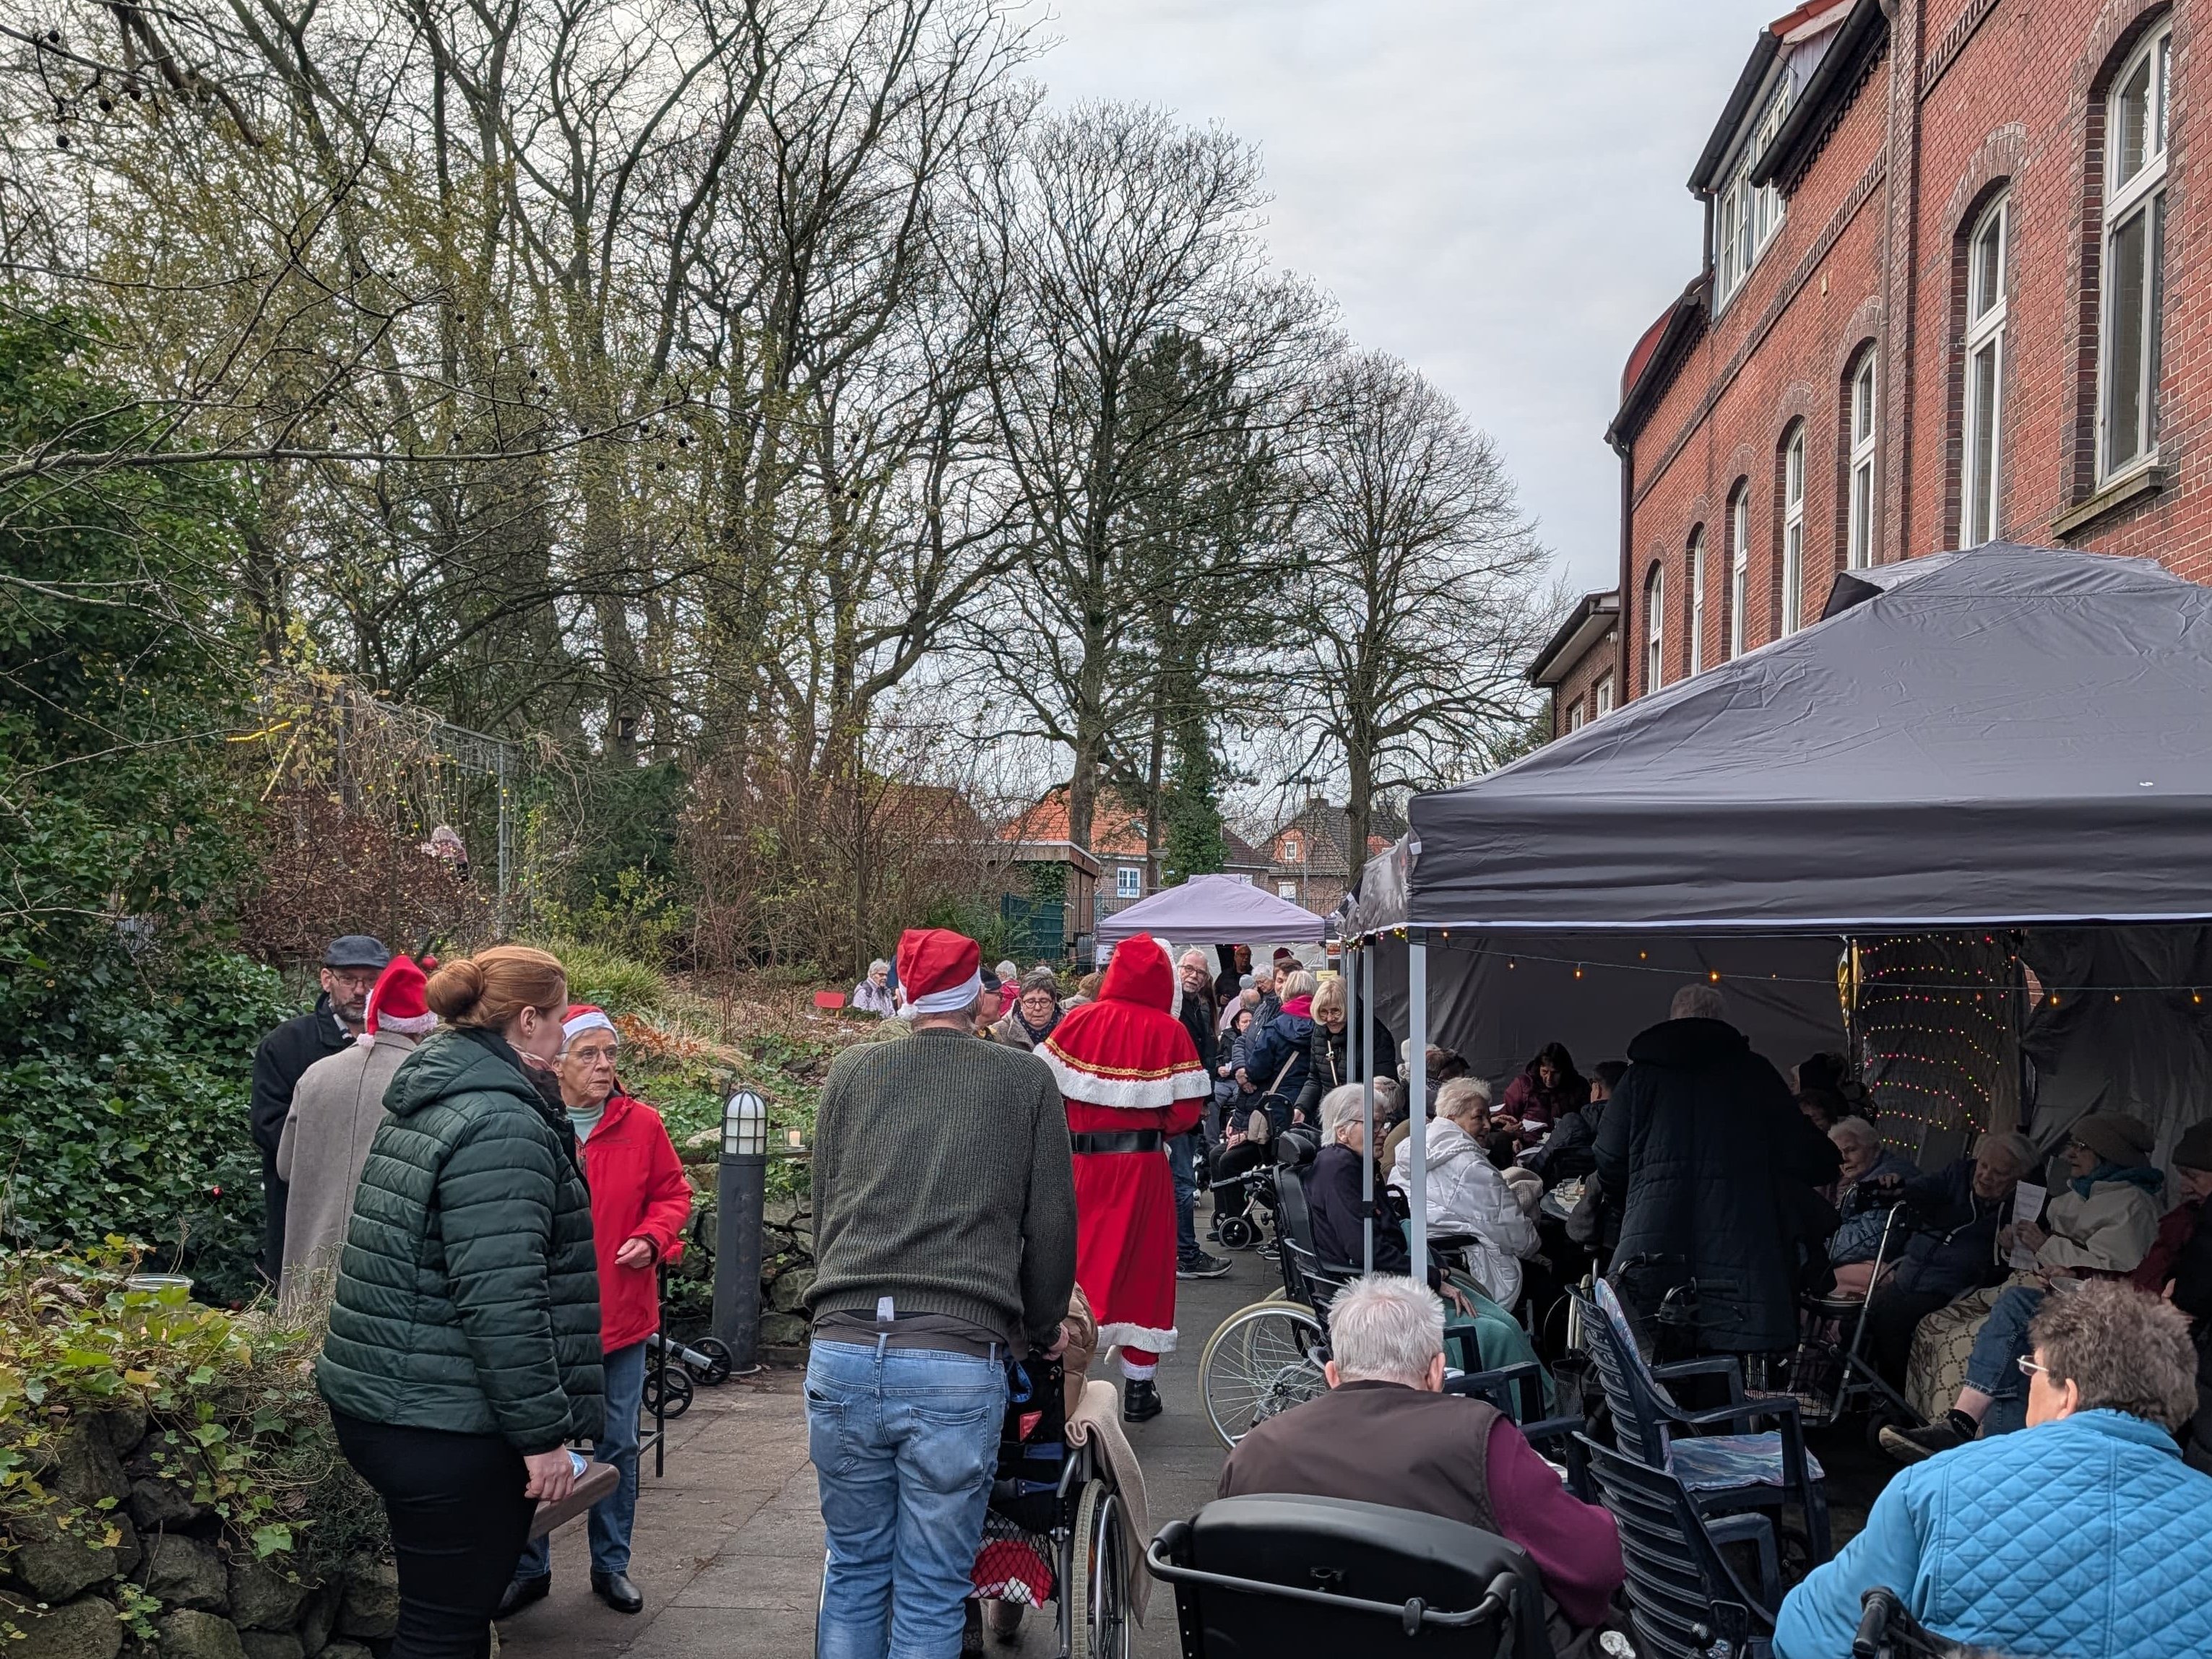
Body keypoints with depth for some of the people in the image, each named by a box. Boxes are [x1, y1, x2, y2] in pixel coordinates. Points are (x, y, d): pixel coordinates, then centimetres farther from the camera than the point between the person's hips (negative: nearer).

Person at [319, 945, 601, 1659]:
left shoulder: (426, 1103, 13)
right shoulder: (501, 1125, -18)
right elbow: (502, 1301, -24)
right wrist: (543, 1433, -18)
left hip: (382, 1405, 10)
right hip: (449, 1428, -10)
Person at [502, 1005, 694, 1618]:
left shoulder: (641, 1124, -2)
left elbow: (673, 1194, 7)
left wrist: (652, 1239, -10)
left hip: (621, 1313, 2)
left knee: (617, 1445, 13)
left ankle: (611, 1564, 29)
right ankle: (530, 1568, 27)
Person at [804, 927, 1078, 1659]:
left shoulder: (850, 1071, 11)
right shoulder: (1026, 1081, 6)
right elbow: (1051, 1221, 9)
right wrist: (1043, 1329, 26)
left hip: (843, 1351, 3)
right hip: (959, 1359, -2)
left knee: (854, 1572, 17)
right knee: (931, 1596, 7)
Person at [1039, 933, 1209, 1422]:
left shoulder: (1080, 1021, -1)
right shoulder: (1169, 1031, -6)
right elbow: (1186, 1111, -9)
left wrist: (1072, 1127, 11)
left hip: (1081, 1161, 2)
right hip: (1143, 1166, -1)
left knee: (1078, 1262, 10)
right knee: (1143, 1267, 9)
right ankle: (1138, 1389, 15)